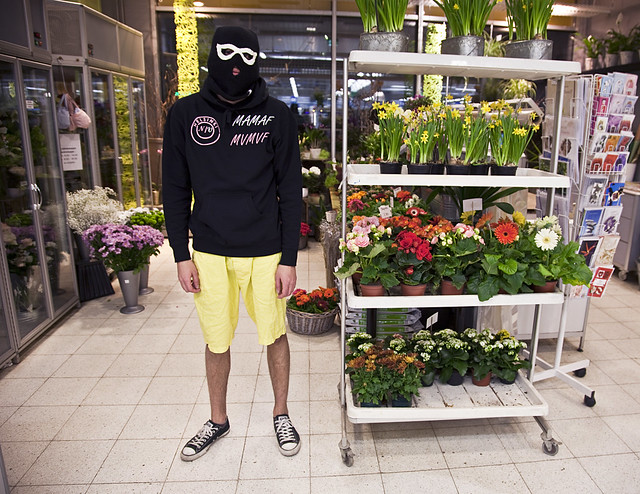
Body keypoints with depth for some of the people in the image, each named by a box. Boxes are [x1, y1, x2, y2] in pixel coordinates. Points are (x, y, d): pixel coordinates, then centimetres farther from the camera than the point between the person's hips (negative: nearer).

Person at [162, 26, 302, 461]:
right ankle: (218, 420, 38)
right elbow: (176, 190, 5)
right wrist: (182, 254, 1)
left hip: (265, 251, -1)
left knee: (275, 334, 12)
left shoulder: (276, 115, -2)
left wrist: (289, 259, -6)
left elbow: (290, 191, -2)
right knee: (216, 341, 14)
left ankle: (282, 414, 35)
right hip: (209, 250, 2)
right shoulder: (185, 114, 2)